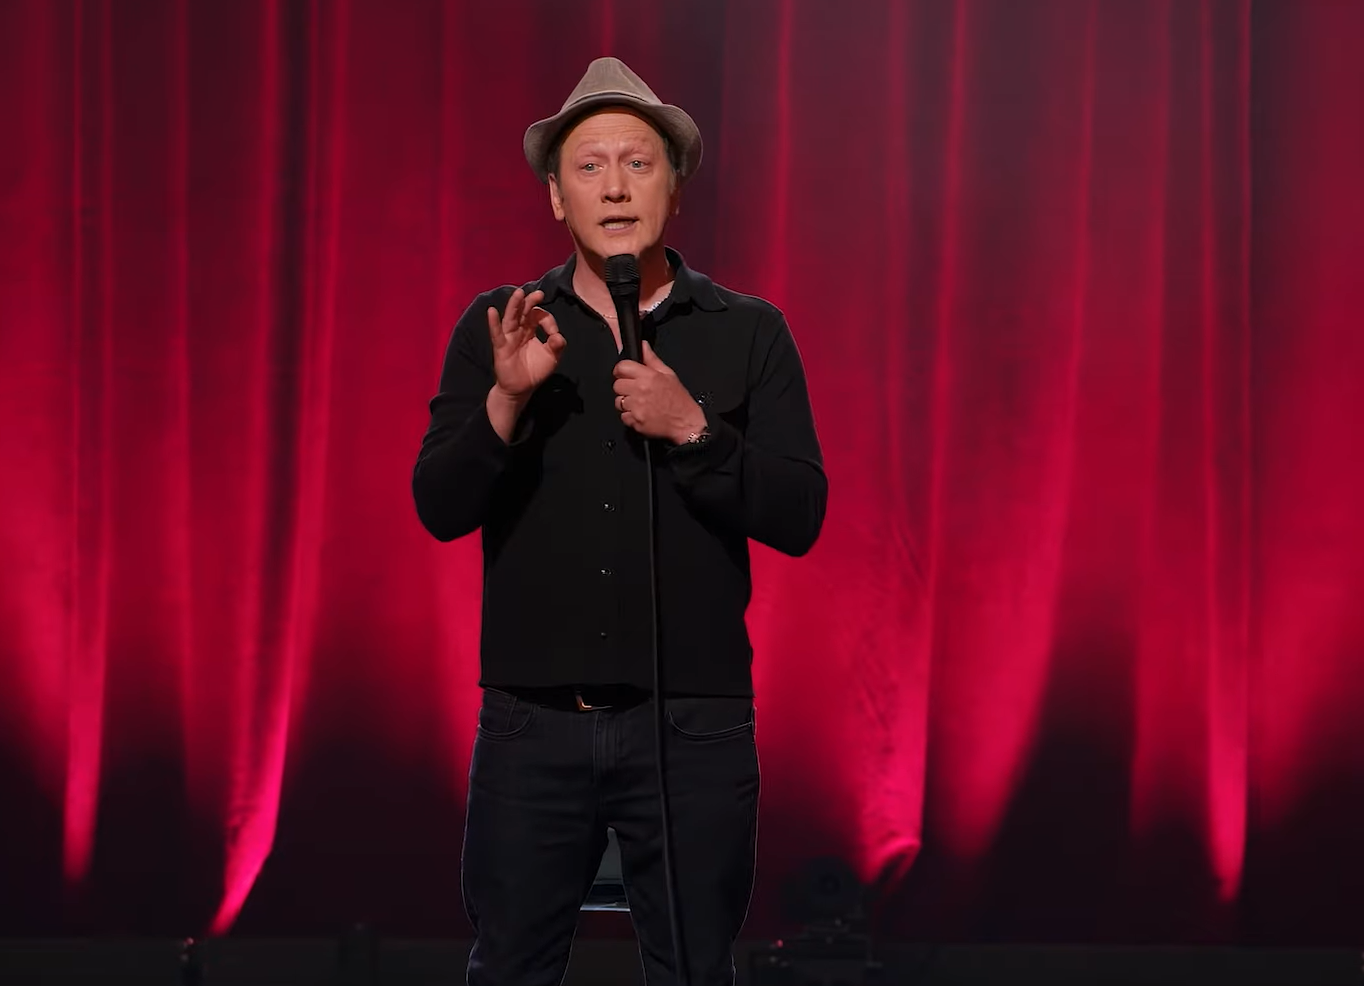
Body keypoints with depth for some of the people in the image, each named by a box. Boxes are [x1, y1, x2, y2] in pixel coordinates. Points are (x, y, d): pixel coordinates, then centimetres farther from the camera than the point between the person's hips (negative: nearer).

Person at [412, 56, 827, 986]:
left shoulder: (749, 332, 2)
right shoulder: (496, 328, 5)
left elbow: (799, 518, -4)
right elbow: (440, 507, -3)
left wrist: (692, 429, -17)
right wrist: (508, 399, -18)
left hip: (694, 724, 0)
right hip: (532, 724, 1)